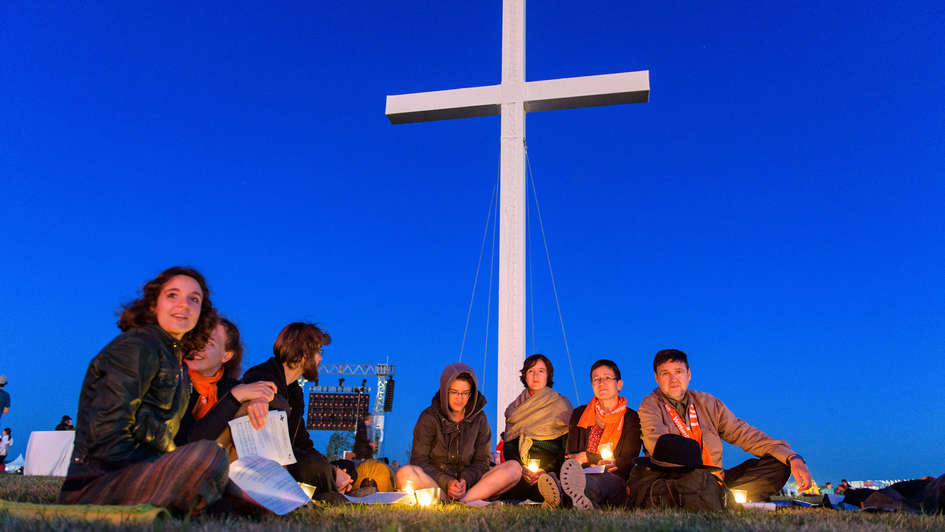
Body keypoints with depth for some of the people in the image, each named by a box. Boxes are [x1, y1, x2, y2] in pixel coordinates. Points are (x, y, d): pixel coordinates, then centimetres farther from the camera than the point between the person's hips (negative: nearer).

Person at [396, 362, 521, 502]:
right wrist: (446, 483, -20)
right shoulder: (429, 417, -1)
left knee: (514, 468, -19)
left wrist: (466, 480, -15)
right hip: (434, 483, -2)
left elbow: (481, 462, 7)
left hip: (469, 485, 3)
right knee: (405, 474, -35)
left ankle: (461, 500, -30)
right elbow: (419, 461, -5)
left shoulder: (479, 419, 7)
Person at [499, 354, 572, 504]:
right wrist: (521, 468, -7)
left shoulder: (562, 404, 10)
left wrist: (547, 470, -12)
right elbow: (508, 445, 13)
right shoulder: (514, 408, 20)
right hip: (518, 469, 3)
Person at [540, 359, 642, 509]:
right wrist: (599, 463, -10)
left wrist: (587, 457, -1)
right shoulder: (579, 414, 20)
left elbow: (626, 463, 4)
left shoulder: (631, 418, 13)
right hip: (583, 474, 2)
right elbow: (571, 455, 10)